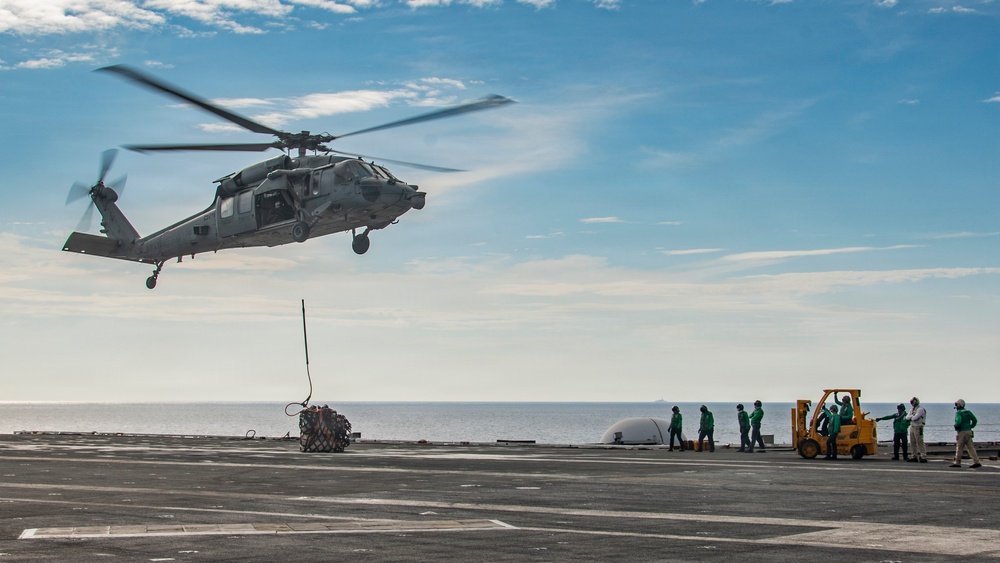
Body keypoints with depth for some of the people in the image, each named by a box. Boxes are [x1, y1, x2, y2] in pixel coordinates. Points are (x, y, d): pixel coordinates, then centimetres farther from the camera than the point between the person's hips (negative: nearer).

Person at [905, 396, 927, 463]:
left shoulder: (920, 409, -11)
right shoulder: (911, 409, 16)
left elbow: (915, 418, -20)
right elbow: (907, 417, 8)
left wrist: (910, 417, -1)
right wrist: (912, 416, -10)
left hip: (918, 427, -9)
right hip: (912, 427, 9)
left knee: (920, 443, -11)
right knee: (912, 443, 9)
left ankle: (924, 457, -12)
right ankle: (915, 457, 16)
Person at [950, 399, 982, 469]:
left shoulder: (958, 413, -10)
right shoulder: (968, 412, 13)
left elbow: (958, 422, -24)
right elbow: (975, 421, 14)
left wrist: (955, 426, -5)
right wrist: (970, 427, 16)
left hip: (962, 432, -7)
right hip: (969, 431, 7)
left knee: (959, 447, 1)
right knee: (970, 447, 5)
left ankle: (957, 462, 6)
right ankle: (976, 462, -2)